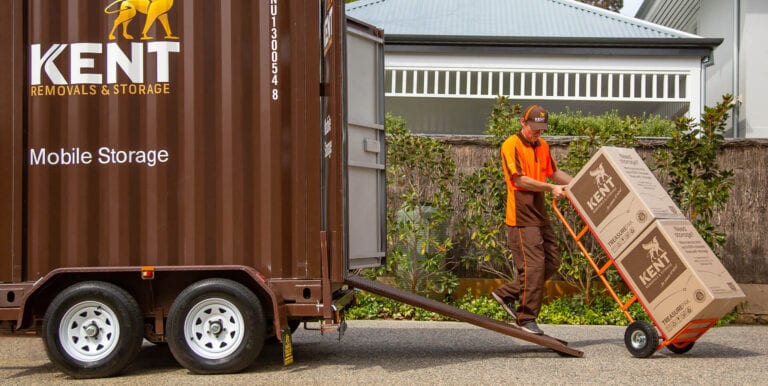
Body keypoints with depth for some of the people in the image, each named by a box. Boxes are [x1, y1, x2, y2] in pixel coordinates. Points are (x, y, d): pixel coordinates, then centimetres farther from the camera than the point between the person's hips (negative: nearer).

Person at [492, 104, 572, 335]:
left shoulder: (542, 145, 17)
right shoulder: (511, 145, -8)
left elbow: (553, 172, 27)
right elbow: (520, 180, -16)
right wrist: (552, 188, -22)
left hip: (540, 215, 9)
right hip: (521, 217, -9)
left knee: (552, 263, 9)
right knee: (533, 266, -10)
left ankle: (507, 294, 18)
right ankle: (526, 318, 1)